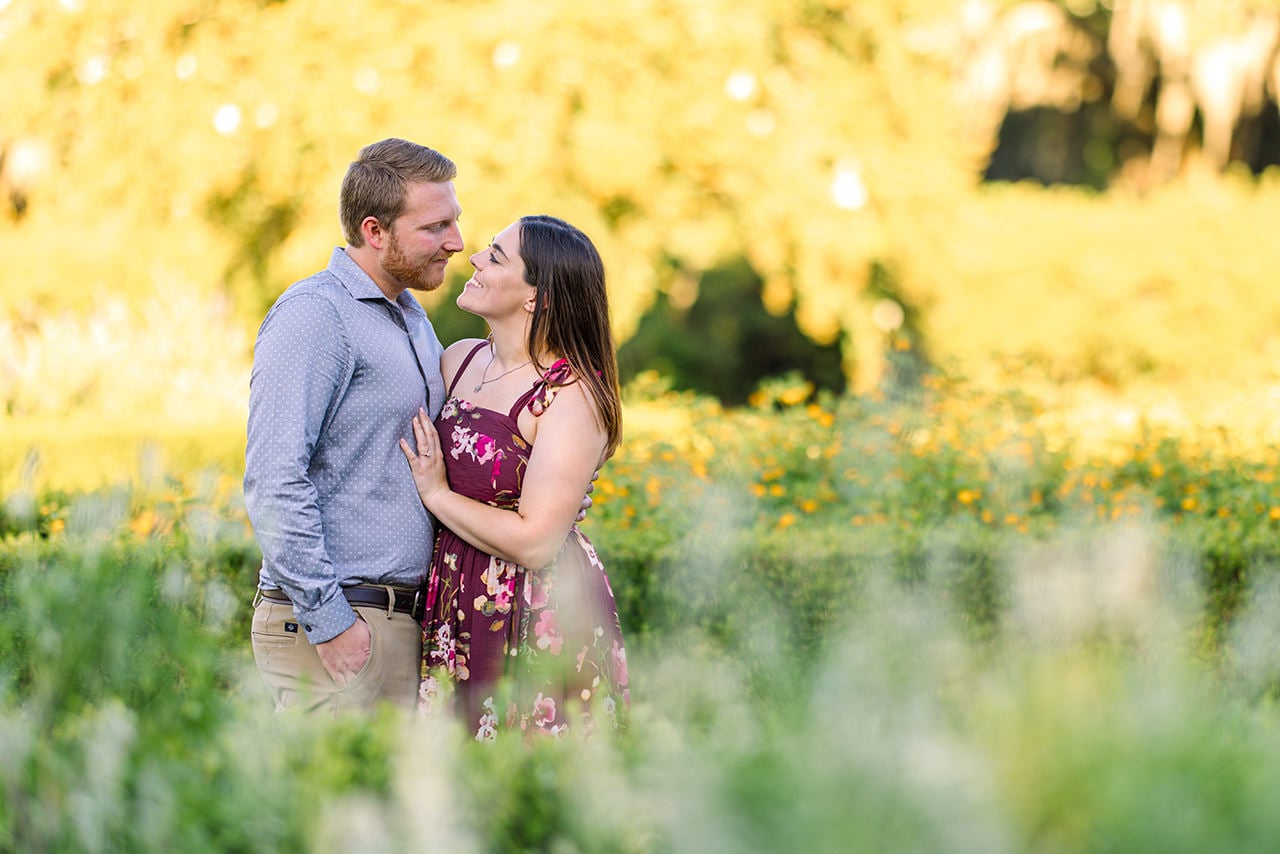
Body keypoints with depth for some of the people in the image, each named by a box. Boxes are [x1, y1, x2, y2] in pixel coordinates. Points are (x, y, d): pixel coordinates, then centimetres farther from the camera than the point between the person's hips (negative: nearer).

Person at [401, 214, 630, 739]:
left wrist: (437, 494, -12)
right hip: (459, 610, 7)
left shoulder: (571, 396, -15)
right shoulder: (459, 361, 7)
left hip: (538, 624, -7)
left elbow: (536, 543, -21)